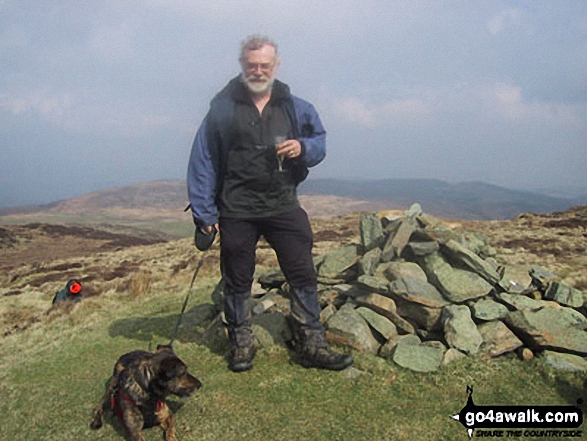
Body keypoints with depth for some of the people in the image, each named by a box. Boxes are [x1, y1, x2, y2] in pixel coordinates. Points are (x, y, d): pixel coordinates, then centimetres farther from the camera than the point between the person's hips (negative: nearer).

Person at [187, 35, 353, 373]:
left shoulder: (294, 107, 7)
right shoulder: (223, 107, 1)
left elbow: (320, 140, 15)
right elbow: (203, 161, 1)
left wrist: (303, 148, -10)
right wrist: (204, 211, -3)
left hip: (284, 207, 2)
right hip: (236, 211, -1)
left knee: (303, 275, 2)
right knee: (238, 281, 10)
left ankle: (313, 345, 15)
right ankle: (241, 346, 28)